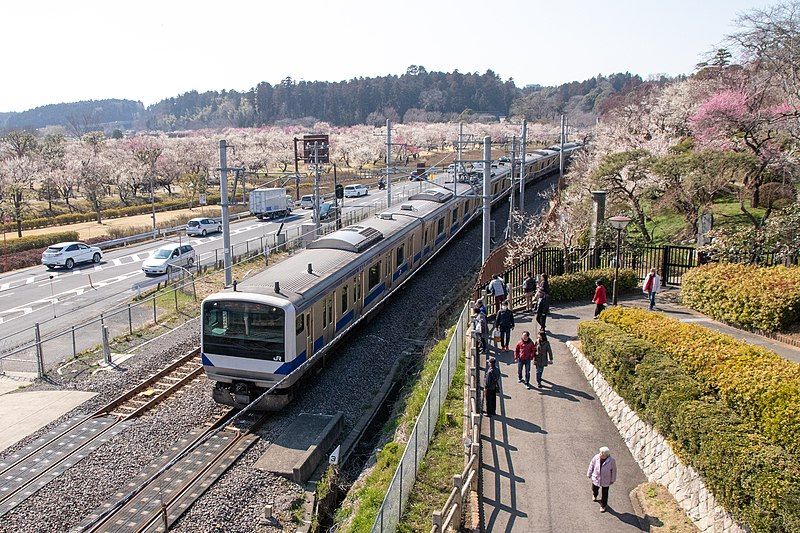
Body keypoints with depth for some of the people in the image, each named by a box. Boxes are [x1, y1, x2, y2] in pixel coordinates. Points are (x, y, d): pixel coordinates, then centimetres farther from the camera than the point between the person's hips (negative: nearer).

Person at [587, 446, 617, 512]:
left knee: (604, 494, 13)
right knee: (595, 489, 26)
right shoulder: (596, 457, -23)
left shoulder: (611, 460, -27)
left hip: (606, 480, -2)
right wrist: (589, 474, 4)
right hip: (596, 478, 2)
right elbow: (591, 465, -6)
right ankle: (594, 496, 62)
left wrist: (613, 480, -1)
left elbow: (614, 470, -11)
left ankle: (603, 506, 37)